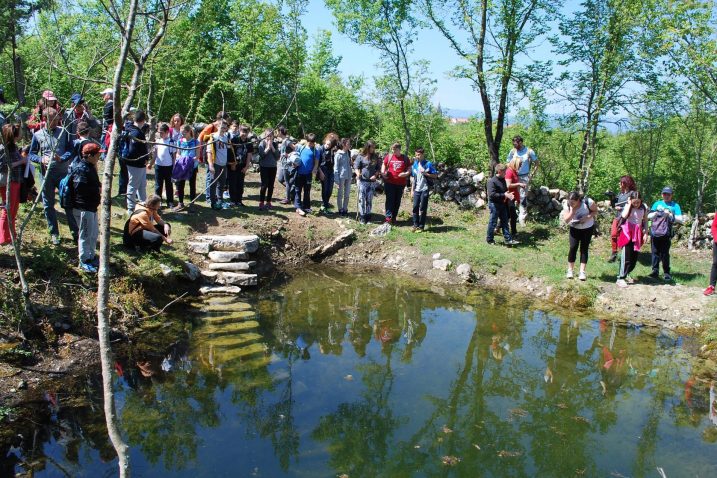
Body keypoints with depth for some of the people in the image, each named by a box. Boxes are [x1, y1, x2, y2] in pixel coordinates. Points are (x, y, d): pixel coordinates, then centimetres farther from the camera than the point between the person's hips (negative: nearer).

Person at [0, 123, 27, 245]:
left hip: (16, 182, 8)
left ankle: (11, 237, 27)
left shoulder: (14, 147, 9)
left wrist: (23, 160, 5)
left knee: (13, 212, 16)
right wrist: (19, 162, -18)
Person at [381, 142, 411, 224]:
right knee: (390, 200, -6)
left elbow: (409, 169, 10)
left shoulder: (405, 158, 5)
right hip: (390, 182, -1)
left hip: (401, 183, 1)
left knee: (397, 201, 8)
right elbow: (383, 165, 14)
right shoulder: (389, 156, 4)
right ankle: (388, 216, -6)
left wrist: (406, 173, -12)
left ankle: (394, 217, 17)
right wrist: (383, 173, -4)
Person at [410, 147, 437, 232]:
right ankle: (415, 225, 12)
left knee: (423, 208, 0)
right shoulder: (415, 164, 9)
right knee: (415, 207, 2)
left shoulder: (428, 164, -6)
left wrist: (425, 173, -18)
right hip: (417, 189, 4)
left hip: (425, 189, -4)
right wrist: (412, 189, 12)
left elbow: (435, 175, -5)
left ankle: (421, 226, 6)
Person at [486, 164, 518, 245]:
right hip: (494, 204, -9)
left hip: (502, 204, 9)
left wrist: (508, 195, 1)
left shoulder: (503, 180, 9)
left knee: (505, 222, 9)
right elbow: (491, 194, -27)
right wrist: (504, 195, -26)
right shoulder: (492, 181, -19)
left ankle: (508, 239, 12)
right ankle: (489, 239, 16)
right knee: (493, 222, 2)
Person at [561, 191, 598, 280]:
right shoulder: (568, 206, -18)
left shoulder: (588, 202, -26)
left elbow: (595, 211, -12)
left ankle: (582, 272, -2)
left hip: (588, 228, -1)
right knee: (573, 247, -10)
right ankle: (570, 270, 3)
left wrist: (588, 217, -30)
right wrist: (572, 210, -36)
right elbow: (566, 220, -23)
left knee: (584, 248, -4)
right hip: (575, 229, 1)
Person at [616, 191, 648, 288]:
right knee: (626, 257, -10)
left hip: (638, 233, 4)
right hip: (628, 232, -4)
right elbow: (624, 216, -25)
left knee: (634, 257, 10)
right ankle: (620, 278, -8)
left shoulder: (644, 208, 3)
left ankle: (626, 274, 28)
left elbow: (645, 221, 9)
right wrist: (629, 204, -16)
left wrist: (645, 233, 2)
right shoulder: (628, 206, -5)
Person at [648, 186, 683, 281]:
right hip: (654, 232, 3)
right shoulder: (657, 204, 16)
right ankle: (655, 270, 5)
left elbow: (681, 219, -1)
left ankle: (666, 273, 3)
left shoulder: (675, 206, 8)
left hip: (666, 233, -2)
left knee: (665, 253, -4)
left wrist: (670, 215, -14)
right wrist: (656, 213, -8)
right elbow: (649, 216, 11)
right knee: (655, 252, 1)